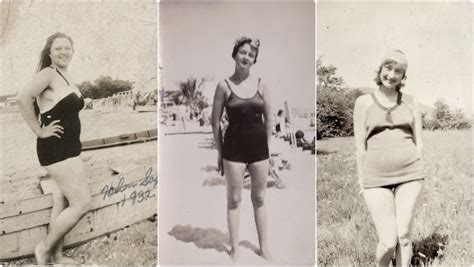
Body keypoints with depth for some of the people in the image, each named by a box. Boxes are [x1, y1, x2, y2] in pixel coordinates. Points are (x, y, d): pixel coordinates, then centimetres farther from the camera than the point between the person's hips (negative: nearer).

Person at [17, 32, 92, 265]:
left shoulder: (66, 77, 13)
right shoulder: (48, 74, -14)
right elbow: (23, 97, -29)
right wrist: (39, 131, -21)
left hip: (68, 147, 9)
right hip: (56, 148, -9)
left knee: (62, 204, 15)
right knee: (82, 204, -8)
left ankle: (57, 255, 28)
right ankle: (44, 248, 10)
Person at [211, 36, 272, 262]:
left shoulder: (261, 84, 2)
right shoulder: (224, 86, -5)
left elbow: (269, 119, 8)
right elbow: (216, 122, -1)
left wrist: (267, 147, 7)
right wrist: (220, 152, -1)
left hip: (259, 146, 2)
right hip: (234, 147, -2)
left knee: (259, 199, 13)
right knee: (234, 200, 6)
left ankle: (264, 246, 26)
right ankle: (234, 248, 20)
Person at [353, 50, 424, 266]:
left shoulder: (409, 102, 7)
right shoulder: (363, 102, 1)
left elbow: (418, 141, 9)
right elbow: (360, 145, -1)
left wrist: (416, 175, 3)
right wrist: (362, 183, -2)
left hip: (409, 176, 2)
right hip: (377, 179, -2)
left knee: (404, 236, 4)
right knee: (388, 242, -5)